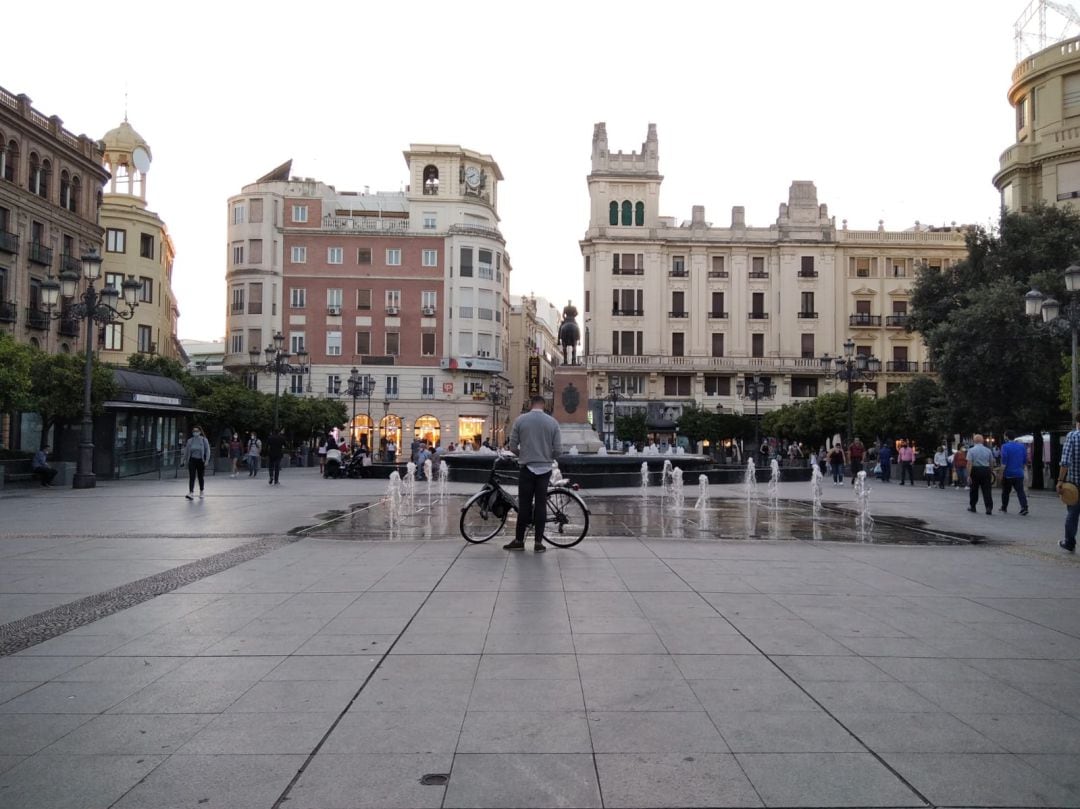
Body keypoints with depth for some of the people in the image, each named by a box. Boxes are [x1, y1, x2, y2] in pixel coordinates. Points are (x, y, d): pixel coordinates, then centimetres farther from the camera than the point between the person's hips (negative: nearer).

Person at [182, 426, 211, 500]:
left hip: (200, 461, -1)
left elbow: (207, 451, -3)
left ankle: (201, 492, 29)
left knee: (200, 477, 11)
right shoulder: (190, 441, 3)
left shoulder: (204, 440, -3)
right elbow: (186, 451, 9)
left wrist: (206, 460, -11)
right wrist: (184, 459, 7)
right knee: (191, 477, -9)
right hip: (192, 460, 1)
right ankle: (191, 493, -16)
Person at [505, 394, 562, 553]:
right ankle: (538, 542, 7)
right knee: (541, 505, 5)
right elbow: (558, 449, -2)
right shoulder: (552, 422, -2)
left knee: (524, 505, 5)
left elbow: (513, 446, -2)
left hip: (527, 468, -1)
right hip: (545, 468, 1)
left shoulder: (520, 420, -4)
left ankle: (519, 541, 10)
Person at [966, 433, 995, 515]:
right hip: (986, 470, 1)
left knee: (974, 489, 13)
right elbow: (991, 463, 7)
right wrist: (991, 472, 21)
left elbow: (969, 463, -12)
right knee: (986, 490, 0)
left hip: (975, 470, -1)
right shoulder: (988, 450, 3)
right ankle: (989, 508, -10)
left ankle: (972, 506, 24)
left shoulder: (971, 450, -5)